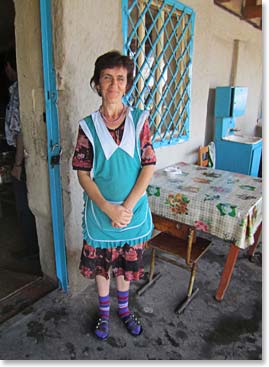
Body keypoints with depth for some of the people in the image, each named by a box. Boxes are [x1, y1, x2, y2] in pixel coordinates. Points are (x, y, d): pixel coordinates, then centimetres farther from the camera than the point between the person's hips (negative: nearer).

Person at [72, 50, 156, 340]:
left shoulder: (139, 120, -4)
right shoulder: (88, 126, -5)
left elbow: (149, 166, -8)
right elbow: (83, 174, -7)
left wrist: (127, 207, -16)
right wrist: (109, 208, -17)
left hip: (132, 210, 1)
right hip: (100, 211, 0)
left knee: (126, 264, 19)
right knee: (101, 265, 17)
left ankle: (124, 308, 45)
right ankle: (104, 312, 43)